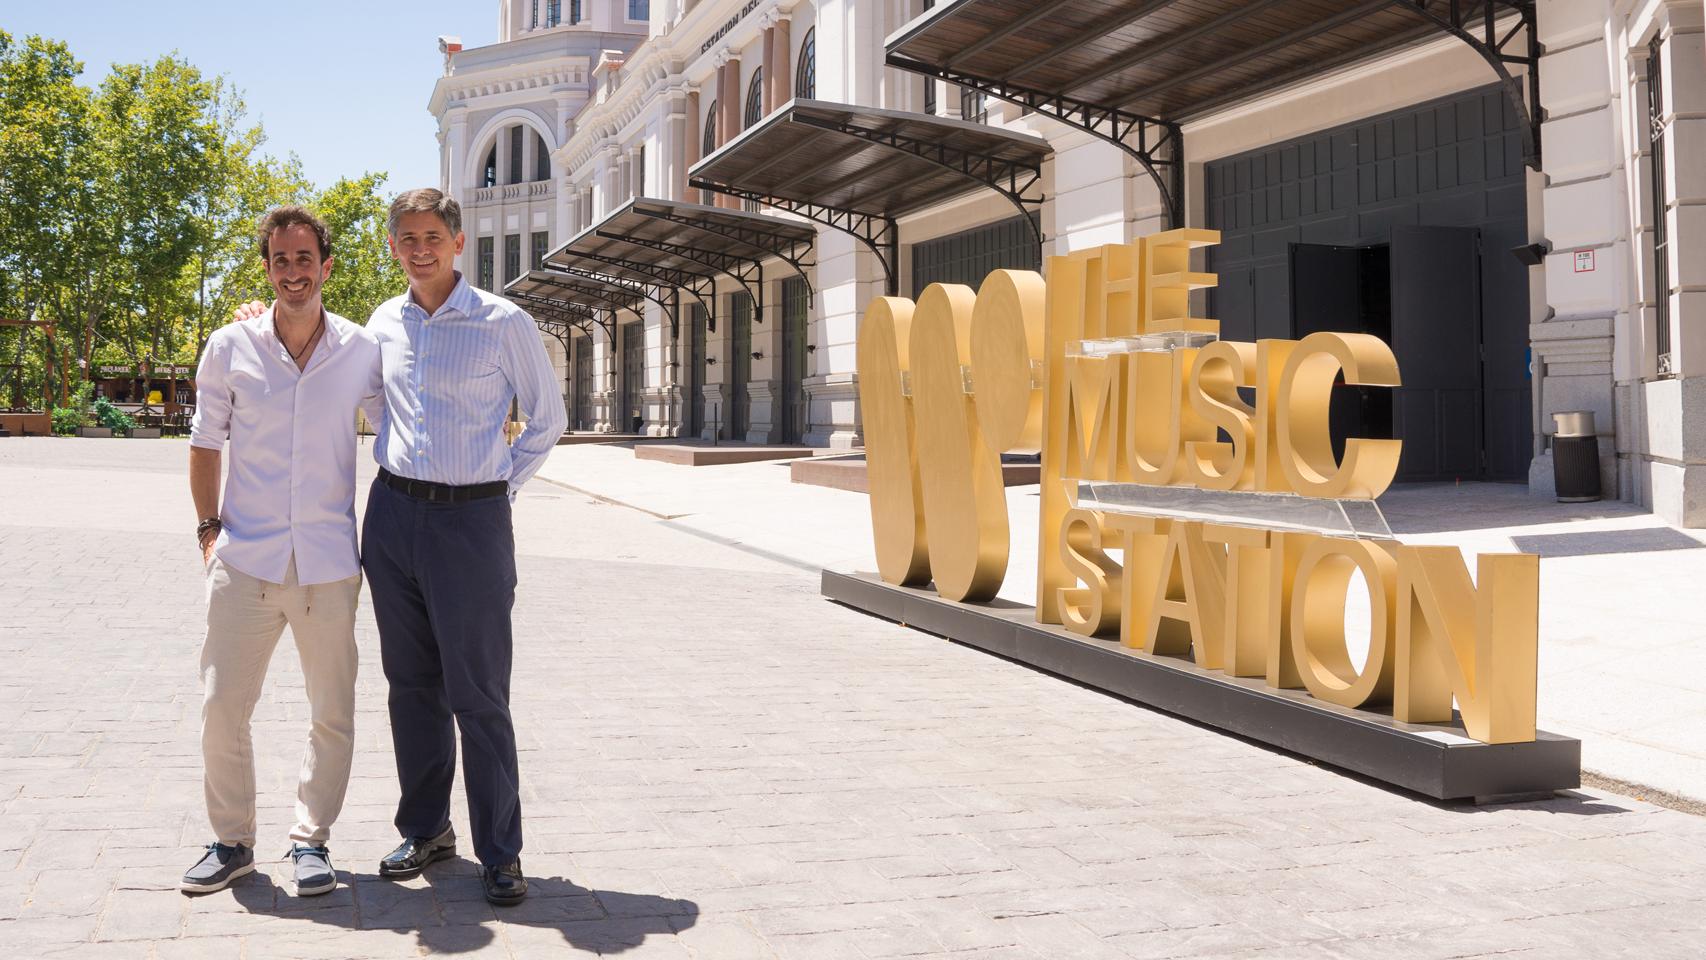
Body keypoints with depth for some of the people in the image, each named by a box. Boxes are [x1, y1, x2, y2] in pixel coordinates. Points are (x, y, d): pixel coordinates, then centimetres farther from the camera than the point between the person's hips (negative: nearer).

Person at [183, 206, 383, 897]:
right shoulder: (229, 348, 1)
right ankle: (231, 840, 21)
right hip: (245, 558, 0)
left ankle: (311, 839, 22)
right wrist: (209, 527, 5)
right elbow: (205, 443, 11)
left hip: (329, 565, 0)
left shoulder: (361, 352, 1)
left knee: (332, 714, 6)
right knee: (221, 708, 3)